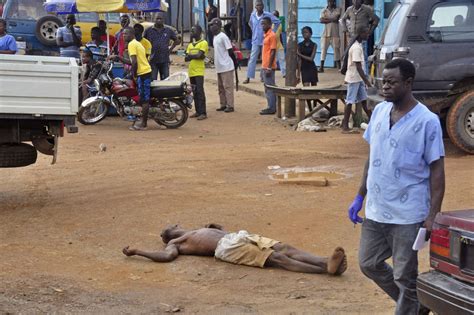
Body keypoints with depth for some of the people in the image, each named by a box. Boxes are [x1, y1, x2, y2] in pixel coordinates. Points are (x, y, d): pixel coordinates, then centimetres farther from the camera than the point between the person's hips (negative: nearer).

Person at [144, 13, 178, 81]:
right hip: (153, 60, -1)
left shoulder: (168, 31, 7)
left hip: (165, 61, 1)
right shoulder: (149, 31, 4)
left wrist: (170, 49, 9)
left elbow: (176, 40, 20)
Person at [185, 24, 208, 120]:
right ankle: (198, 111, 15)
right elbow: (186, 58, 8)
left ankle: (203, 113, -12)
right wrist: (195, 56, -8)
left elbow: (199, 55, -16)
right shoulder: (190, 45, 18)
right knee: (195, 92, 10)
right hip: (191, 72, 7)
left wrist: (190, 56, -2)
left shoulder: (203, 43, -3)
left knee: (200, 91, -11)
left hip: (199, 72, -7)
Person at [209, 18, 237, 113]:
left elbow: (230, 50, -14)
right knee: (221, 87, 14)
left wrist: (235, 62, -10)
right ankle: (223, 105, 21)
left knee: (228, 87, -5)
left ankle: (230, 106, -2)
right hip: (219, 67, 10)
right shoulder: (215, 37, 14)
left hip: (226, 67, -10)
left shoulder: (223, 37, -14)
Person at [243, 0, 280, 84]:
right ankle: (248, 78, -1)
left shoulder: (268, 15, -9)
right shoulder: (252, 15, 1)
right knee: (252, 59, -2)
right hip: (256, 41, 2)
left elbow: (277, 22, -1)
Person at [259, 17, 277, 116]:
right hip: (264, 66, 9)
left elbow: (273, 52, -16)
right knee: (268, 88, 11)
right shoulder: (266, 35, 15)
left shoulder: (272, 36, -12)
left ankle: (271, 108, -3)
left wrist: (269, 67, -20)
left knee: (270, 88, -6)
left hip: (268, 67, -9)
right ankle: (271, 107, 16)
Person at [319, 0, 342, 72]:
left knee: (336, 49, -3)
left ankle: (339, 67, 1)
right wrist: (331, 20, -11)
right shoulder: (324, 11, 9)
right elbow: (321, 20, -6)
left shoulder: (338, 10, 4)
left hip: (335, 34, -2)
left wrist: (326, 19, -4)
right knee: (323, 49, -3)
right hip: (325, 33, 2)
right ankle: (321, 67, -3)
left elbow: (336, 19, -10)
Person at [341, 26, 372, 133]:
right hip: (354, 78, -10)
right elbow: (358, 66, -23)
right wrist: (366, 80, -23)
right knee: (350, 102, -6)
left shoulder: (359, 46, 12)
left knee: (364, 100, 12)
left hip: (359, 78, 10)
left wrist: (365, 78, 21)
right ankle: (345, 127, -4)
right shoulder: (356, 48, -19)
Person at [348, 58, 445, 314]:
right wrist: (360, 197, 13)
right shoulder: (379, 111, 4)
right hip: (375, 210, 7)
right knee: (369, 264, 16)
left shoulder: (426, 121, -13)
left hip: (407, 215, -7)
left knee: (404, 276, 3)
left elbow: (437, 171, -11)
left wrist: (433, 216, -16)